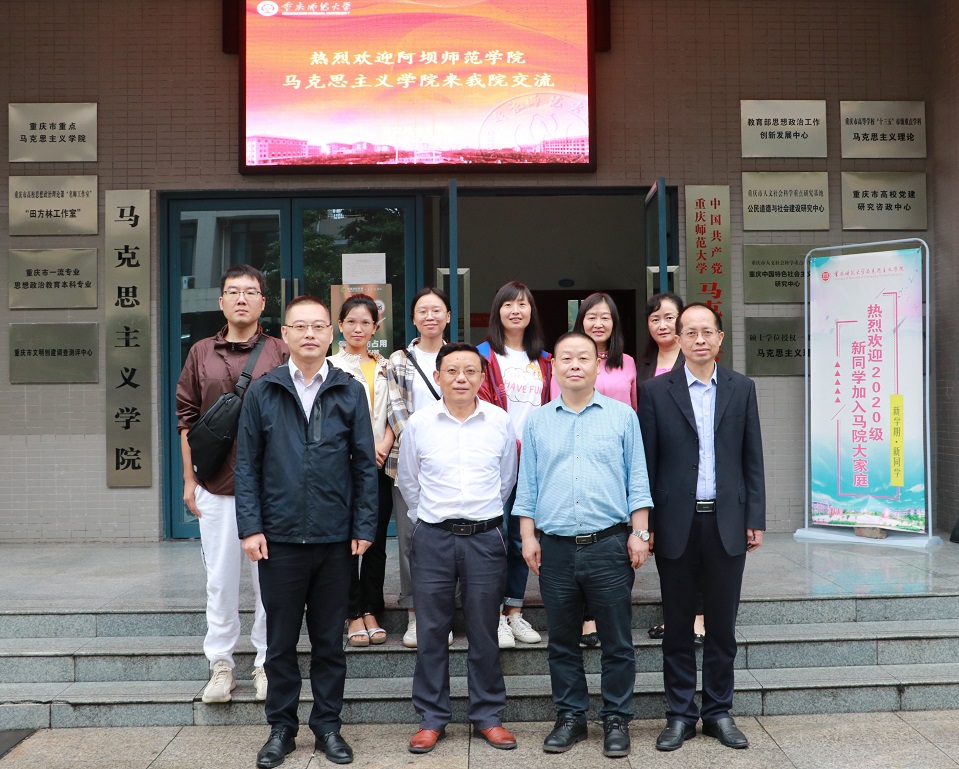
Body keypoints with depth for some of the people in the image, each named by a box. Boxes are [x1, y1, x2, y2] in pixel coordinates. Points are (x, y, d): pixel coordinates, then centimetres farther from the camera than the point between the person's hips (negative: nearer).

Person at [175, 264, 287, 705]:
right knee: (220, 577, 8)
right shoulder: (201, 354, 9)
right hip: (216, 486, 2)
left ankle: (267, 662, 17)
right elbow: (187, 417, 10)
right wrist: (188, 480, 7)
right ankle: (221, 664, 19)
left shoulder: (280, 354, 2)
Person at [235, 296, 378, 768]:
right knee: (281, 640, 11)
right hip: (279, 538, 0)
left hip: (335, 539, 0)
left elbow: (365, 464, 3)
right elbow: (247, 464, 2)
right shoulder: (262, 392, 2)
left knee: (330, 640, 11)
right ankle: (281, 728, 25)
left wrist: (364, 527, -2)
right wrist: (250, 526, -5)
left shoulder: (350, 392, 2)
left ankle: (327, 726, 25)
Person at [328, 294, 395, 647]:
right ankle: (354, 614, 9)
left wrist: (384, 447, -6)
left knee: (377, 540, 5)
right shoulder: (331, 366, 1)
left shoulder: (385, 367, 13)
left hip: (380, 464, 3)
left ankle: (371, 611, 15)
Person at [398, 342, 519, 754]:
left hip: (485, 537, 0)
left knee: (484, 631, 7)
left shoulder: (500, 422, -1)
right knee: (431, 632, 6)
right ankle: (431, 719, 18)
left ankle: (487, 716, 20)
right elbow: (407, 481, 13)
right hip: (432, 537, 0)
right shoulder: (418, 423, -1)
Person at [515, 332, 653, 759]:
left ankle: (616, 719, 18)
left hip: (610, 545, -2)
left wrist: (639, 533, -3)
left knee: (617, 642, 5)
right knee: (562, 641, 11)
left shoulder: (622, 416, 4)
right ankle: (570, 717, 24)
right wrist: (528, 537, 3)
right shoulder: (536, 421, 8)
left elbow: (637, 481, 3)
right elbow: (527, 486, 10)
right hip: (555, 547, 2)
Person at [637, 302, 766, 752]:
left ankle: (718, 711, 24)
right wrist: (646, 524, -3)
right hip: (677, 524, -1)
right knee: (677, 626, 8)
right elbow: (647, 463, 0)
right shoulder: (655, 391, 0)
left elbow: (752, 459, 7)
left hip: (726, 524, 2)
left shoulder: (741, 389, 7)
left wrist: (755, 520, 3)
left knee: (722, 625, 10)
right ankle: (680, 715, 20)